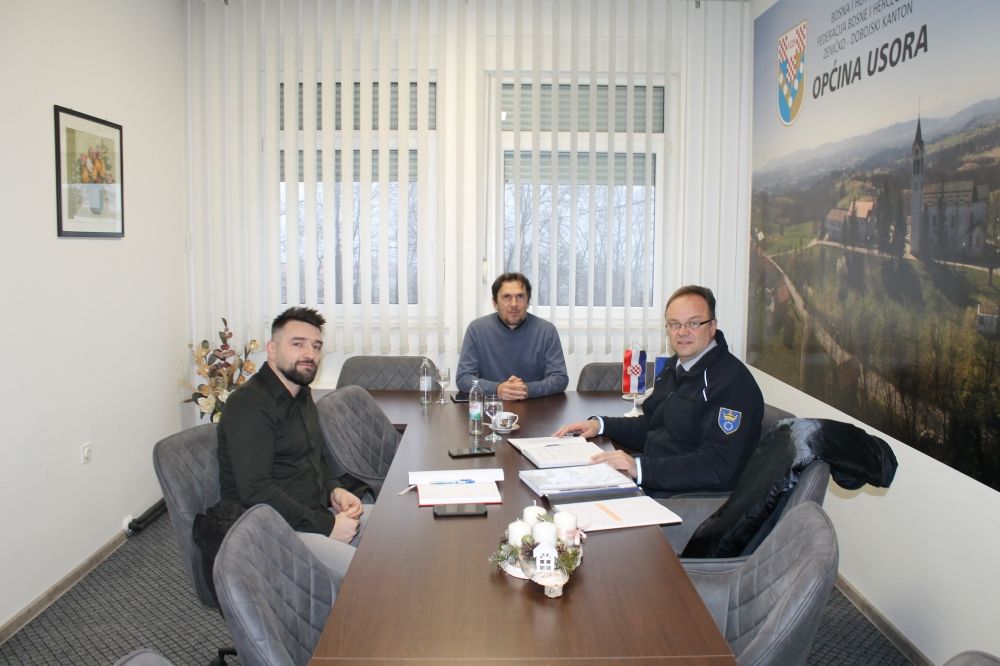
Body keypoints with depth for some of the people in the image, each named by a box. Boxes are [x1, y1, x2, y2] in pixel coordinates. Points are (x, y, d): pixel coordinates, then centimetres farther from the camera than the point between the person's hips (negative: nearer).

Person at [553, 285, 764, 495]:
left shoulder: (734, 383, -15)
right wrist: (600, 424, 11)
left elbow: (717, 466, -24)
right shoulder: (675, 366, 14)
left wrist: (640, 468, -31)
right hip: (647, 484, 8)